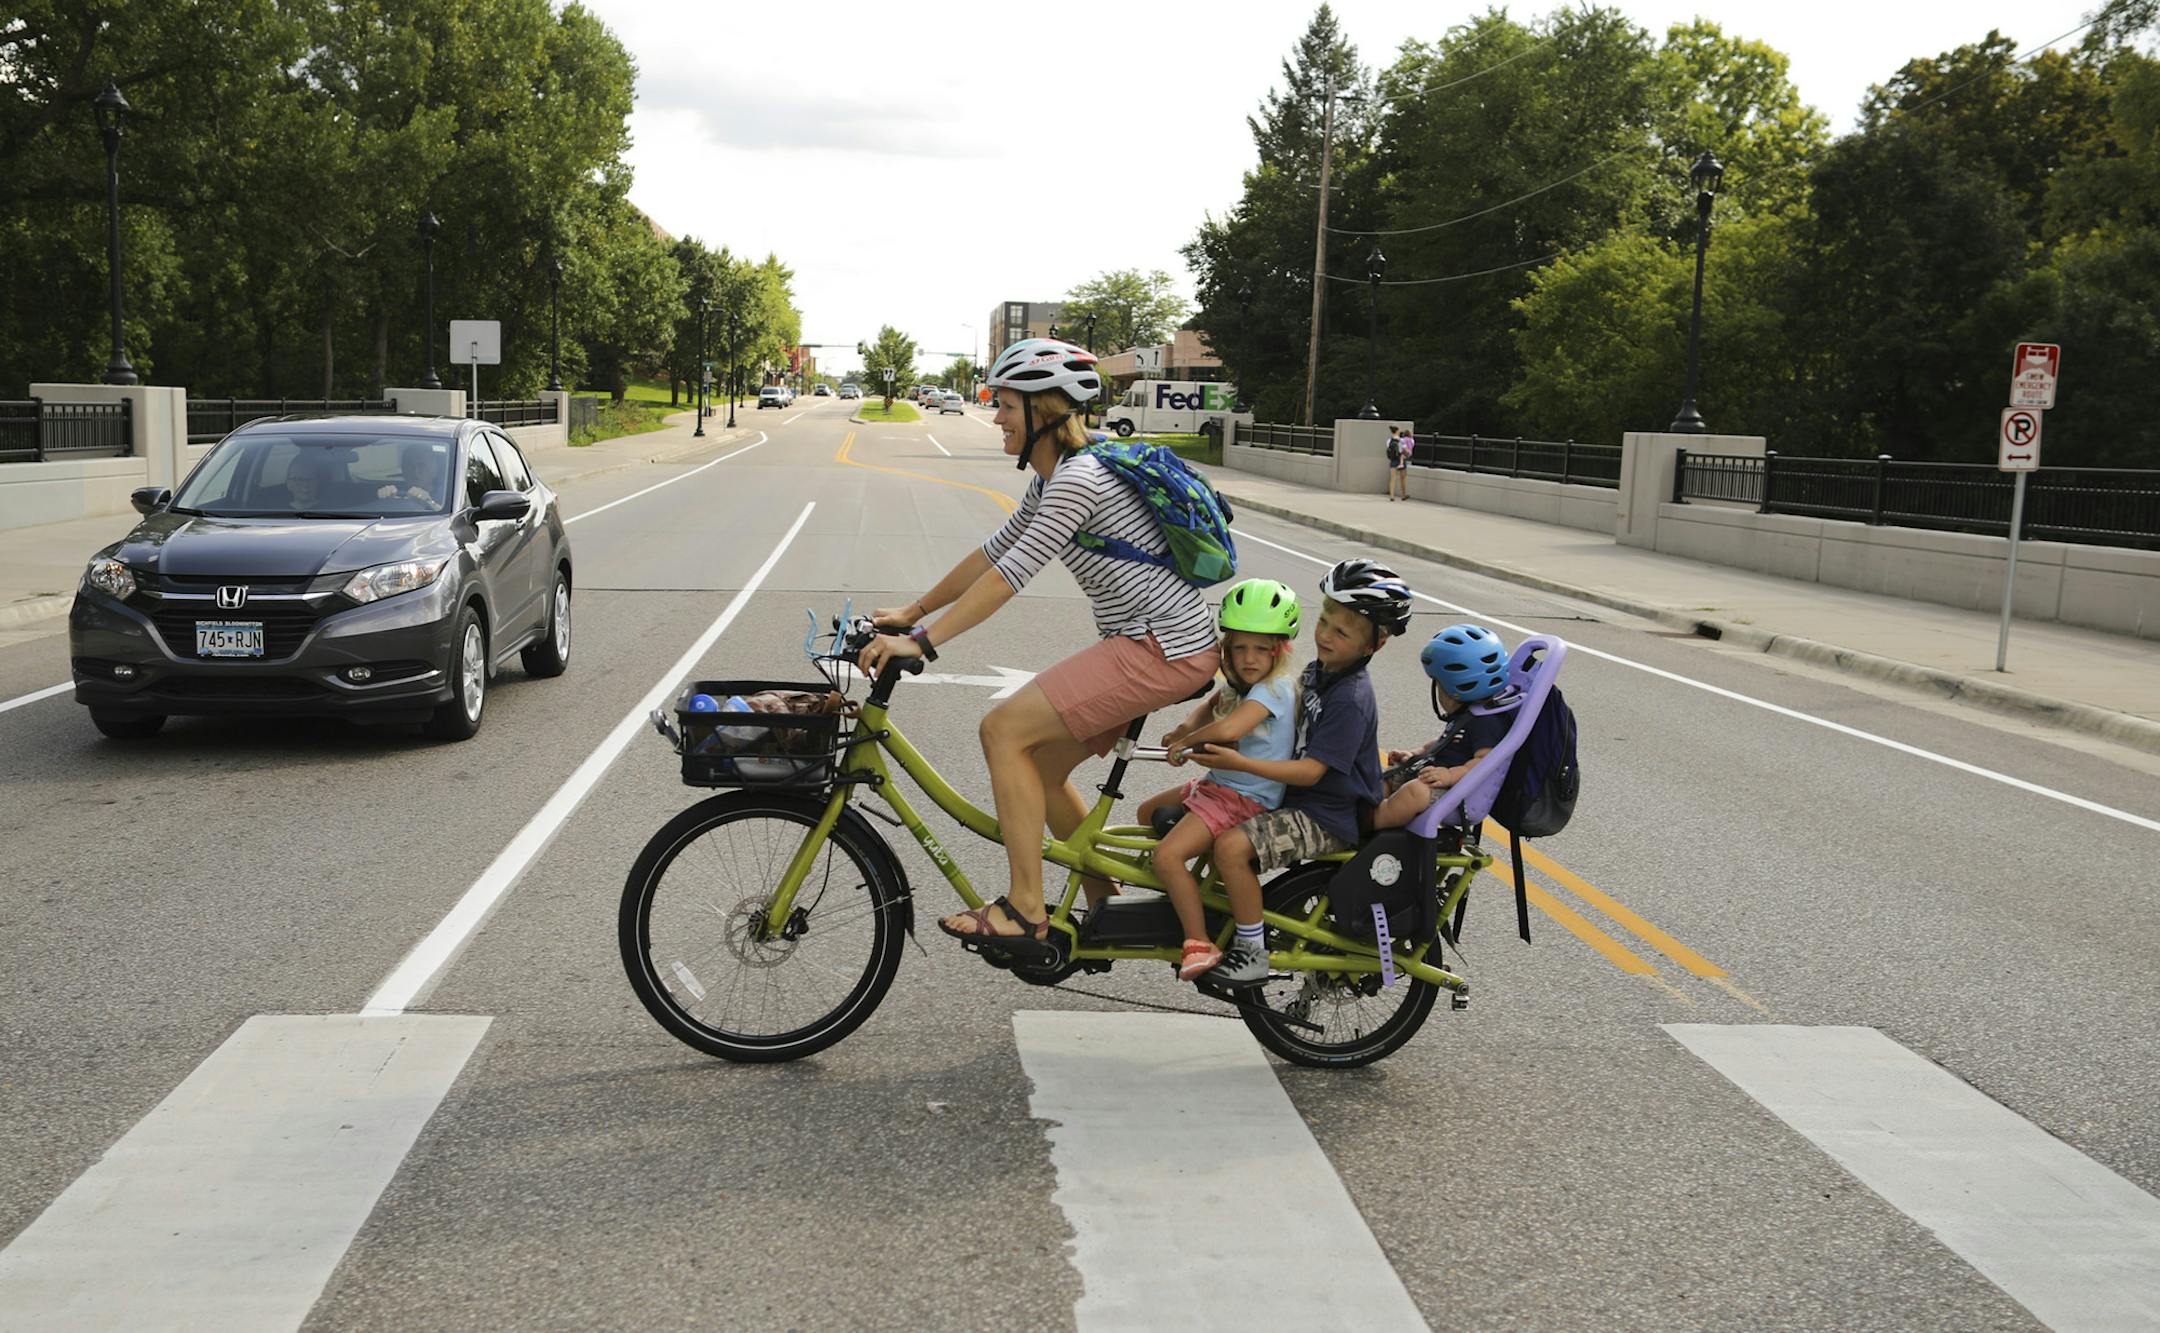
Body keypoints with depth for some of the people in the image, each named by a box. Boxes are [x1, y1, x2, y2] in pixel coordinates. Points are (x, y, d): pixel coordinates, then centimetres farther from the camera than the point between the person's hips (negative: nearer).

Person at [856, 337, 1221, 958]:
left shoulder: (1078, 478, -18)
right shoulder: (1052, 479, 14)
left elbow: (1010, 575, -25)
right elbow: (992, 552, 20)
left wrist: (922, 641, -25)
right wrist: (913, 611, 19)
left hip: (1165, 649, -10)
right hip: (1146, 643, 10)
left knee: (1004, 728, -14)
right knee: (1040, 766, 12)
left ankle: (1025, 913, -10)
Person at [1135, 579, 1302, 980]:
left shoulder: (1273, 689, -22)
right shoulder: (1240, 685, 8)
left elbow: (1226, 729, -37)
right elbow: (1210, 707, 24)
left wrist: (1185, 742, -18)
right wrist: (1185, 729, 0)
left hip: (1245, 799, -10)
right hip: (1220, 785, 10)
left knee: (1167, 855, -22)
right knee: (1149, 811, 23)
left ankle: (1200, 945, -15)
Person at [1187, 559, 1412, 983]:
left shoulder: (1350, 700, -22)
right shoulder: (1319, 670, 6)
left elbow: (1311, 770, -26)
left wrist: (1238, 763, -32)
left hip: (1329, 817, -10)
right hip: (1297, 798, 10)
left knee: (1232, 846, -26)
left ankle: (1253, 955, -13)